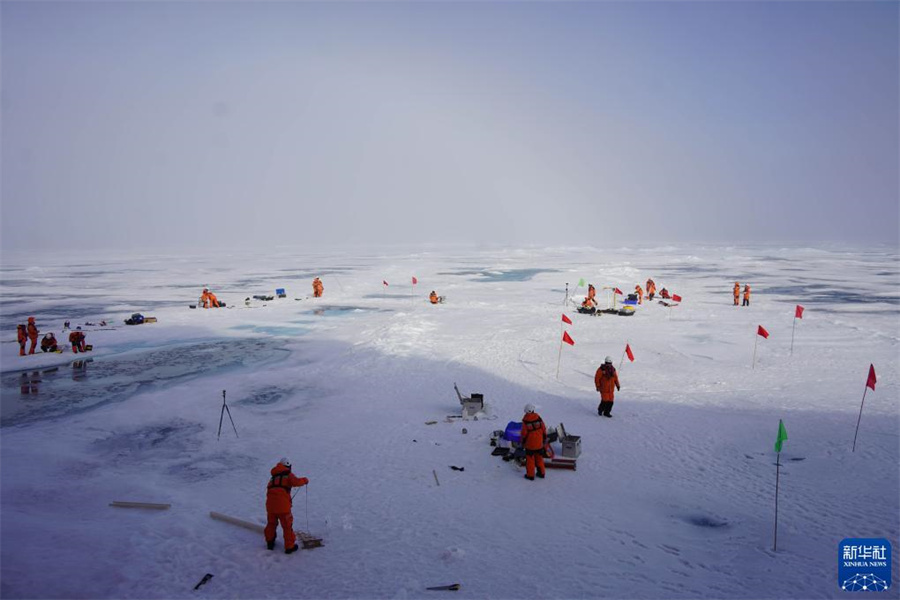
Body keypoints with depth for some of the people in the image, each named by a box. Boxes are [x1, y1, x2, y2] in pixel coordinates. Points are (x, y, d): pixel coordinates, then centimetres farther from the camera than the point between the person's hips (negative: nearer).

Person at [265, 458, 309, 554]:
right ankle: (290, 546, 13)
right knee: (287, 525, 7)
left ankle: (270, 543, 38)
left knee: (271, 524, 25)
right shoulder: (288, 475, 5)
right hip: (282, 505, -5)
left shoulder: (273, 477, 23)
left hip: (270, 504, 6)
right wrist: (304, 480, 3)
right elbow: (295, 482, -13)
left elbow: (269, 489, 23)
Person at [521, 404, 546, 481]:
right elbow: (544, 430, 1)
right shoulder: (538, 418, -6)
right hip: (539, 443, 3)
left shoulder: (525, 421, -15)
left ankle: (530, 475, 13)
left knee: (530, 459, 8)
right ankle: (541, 473, 26)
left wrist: (522, 443, 3)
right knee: (539, 458, 18)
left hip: (529, 444, -3)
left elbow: (524, 434, -11)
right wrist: (544, 440, 14)